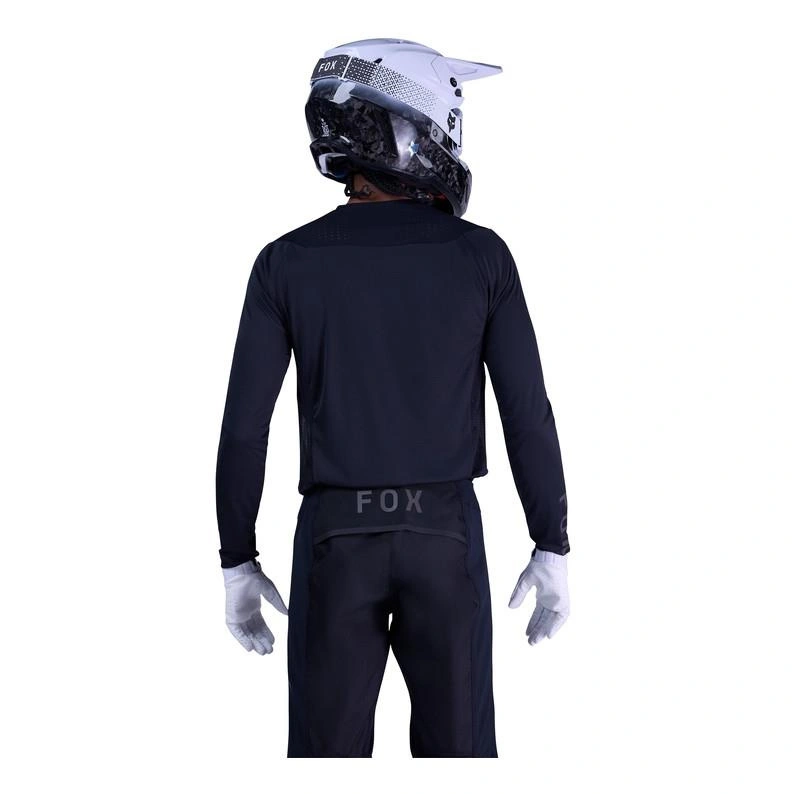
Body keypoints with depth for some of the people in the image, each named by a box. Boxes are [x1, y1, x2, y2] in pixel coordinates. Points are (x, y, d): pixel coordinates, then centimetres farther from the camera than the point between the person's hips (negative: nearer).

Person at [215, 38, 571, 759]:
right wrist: (553, 551, 2)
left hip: (337, 539, 0)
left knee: (328, 754, 10)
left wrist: (237, 565, 4)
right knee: (458, 752, 11)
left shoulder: (287, 262, -5)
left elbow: (244, 428, -6)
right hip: (445, 536, 0)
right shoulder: (480, 255, -5)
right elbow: (528, 414, -6)